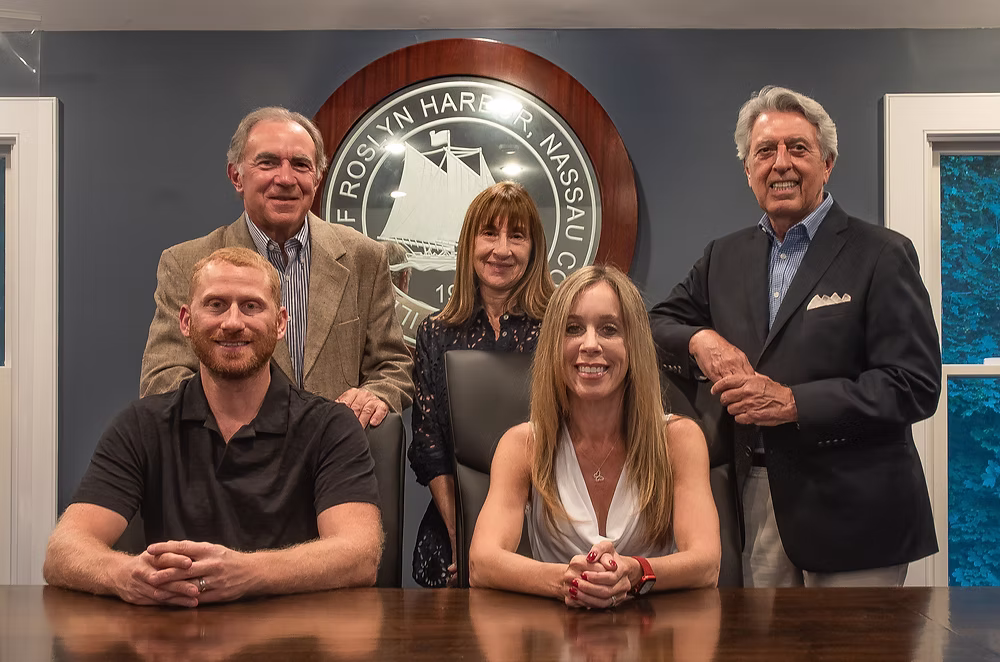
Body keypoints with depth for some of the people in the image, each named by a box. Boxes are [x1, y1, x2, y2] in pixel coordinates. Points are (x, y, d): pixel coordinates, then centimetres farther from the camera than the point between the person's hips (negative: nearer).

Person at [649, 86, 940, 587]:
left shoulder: (882, 255, -6)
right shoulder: (723, 257, 11)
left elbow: (915, 386, -12)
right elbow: (659, 325, 16)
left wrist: (793, 402, -19)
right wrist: (699, 340, -7)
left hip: (850, 508, -4)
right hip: (756, 502, 5)